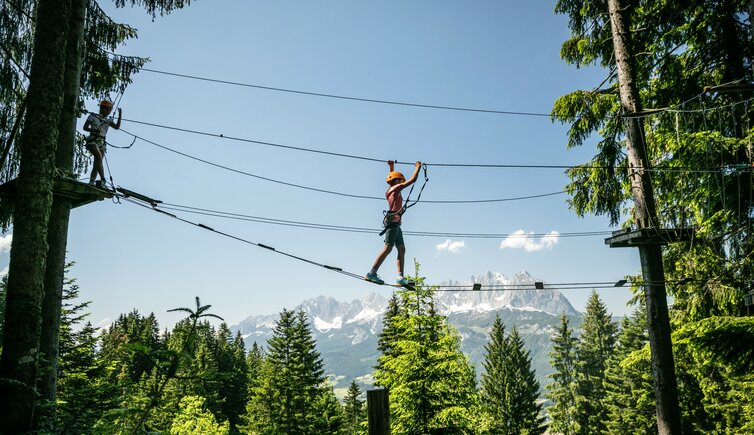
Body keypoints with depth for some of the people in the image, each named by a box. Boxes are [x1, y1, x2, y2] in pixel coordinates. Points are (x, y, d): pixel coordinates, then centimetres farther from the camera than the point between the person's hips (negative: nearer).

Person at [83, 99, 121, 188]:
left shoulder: (108, 120, 16)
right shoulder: (93, 116, 6)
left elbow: (117, 127, 0)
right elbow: (85, 127, 4)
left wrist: (120, 116, -9)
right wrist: (93, 130, -16)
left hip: (102, 143, 6)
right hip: (92, 141, -5)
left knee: (97, 164, 0)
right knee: (99, 157, -27)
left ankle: (91, 182, 0)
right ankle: (102, 180, -36)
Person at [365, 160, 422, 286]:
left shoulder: (391, 190, 22)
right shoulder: (396, 188, 0)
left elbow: (393, 178, 44)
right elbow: (413, 180, -4)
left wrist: (392, 167, 43)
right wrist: (418, 167, 8)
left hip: (395, 223, 10)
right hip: (393, 220, -10)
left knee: (402, 249, 3)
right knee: (388, 248, -17)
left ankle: (400, 278, -4)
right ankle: (372, 273, -22)